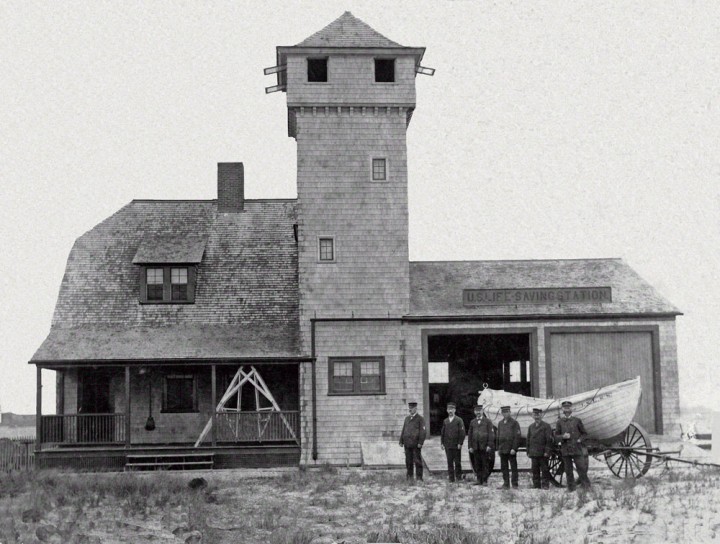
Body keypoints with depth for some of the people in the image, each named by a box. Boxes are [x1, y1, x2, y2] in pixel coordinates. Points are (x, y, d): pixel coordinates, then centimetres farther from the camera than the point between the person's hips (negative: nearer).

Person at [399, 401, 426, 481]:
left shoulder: (420, 419, -1)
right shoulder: (407, 418, 17)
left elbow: (422, 432, -7)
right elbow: (403, 430, 17)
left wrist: (420, 442, -15)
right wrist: (401, 441, 11)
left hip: (416, 444, -5)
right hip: (407, 443, 5)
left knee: (417, 461, -3)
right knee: (408, 461, 7)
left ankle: (419, 477, 1)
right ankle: (409, 476, 14)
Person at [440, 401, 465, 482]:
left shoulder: (459, 420, -1)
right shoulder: (445, 421, 12)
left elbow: (462, 433, -4)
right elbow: (442, 433, 15)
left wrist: (460, 443, -10)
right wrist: (442, 443, 7)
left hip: (456, 445, -3)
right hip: (448, 445, 3)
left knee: (457, 462, 2)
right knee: (449, 462, 2)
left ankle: (458, 477, 11)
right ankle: (451, 477, 6)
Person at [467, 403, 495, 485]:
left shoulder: (487, 421, 4)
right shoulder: (472, 422, 14)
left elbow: (491, 434, -2)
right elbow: (470, 435, 14)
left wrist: (489, 446, -11)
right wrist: (470, 447, 6)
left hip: (485, 447, -3)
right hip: (475, 447, 3)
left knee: (485, 464, -2)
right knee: (477, 464, 3)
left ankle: (485, 481, 2)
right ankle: (479, 480, 9)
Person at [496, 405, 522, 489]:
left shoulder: (514, 423, -3)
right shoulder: (500, 423, 15)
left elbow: (517, 437, -9)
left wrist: (514, 448, -15)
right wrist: (498, 448, 12)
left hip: (511, 450, -6)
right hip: (503, 450, 6)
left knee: (513, 467, -1)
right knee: (504, 467, 6)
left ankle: (515, 484, 3)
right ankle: (506, 484, 12)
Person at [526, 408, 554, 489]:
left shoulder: (546, 426, 0)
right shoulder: (531, 427, 15)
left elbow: (549, 440, -5)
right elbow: (528, 440, 17)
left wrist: (547, 451, -12)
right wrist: (528, 452, 10)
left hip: (543, 453, -4)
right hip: (533, 453, 4)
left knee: (544, 469, -1)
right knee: (535, 470, 3)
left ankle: (545, 485, 3)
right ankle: (536, 485, 8)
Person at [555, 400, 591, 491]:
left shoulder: (577, 420, 6)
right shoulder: (559, 422, 8)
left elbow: (584, 434, 10)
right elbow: (556, 435, 8)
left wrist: (580, 440, -9)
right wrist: (563, 436, -12)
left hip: (577, 449, -1)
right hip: (565, 450, 1)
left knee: (581, 468, -5)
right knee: (568, 471, 5)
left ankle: (586, 486, 2)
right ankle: (571, 489, 13)